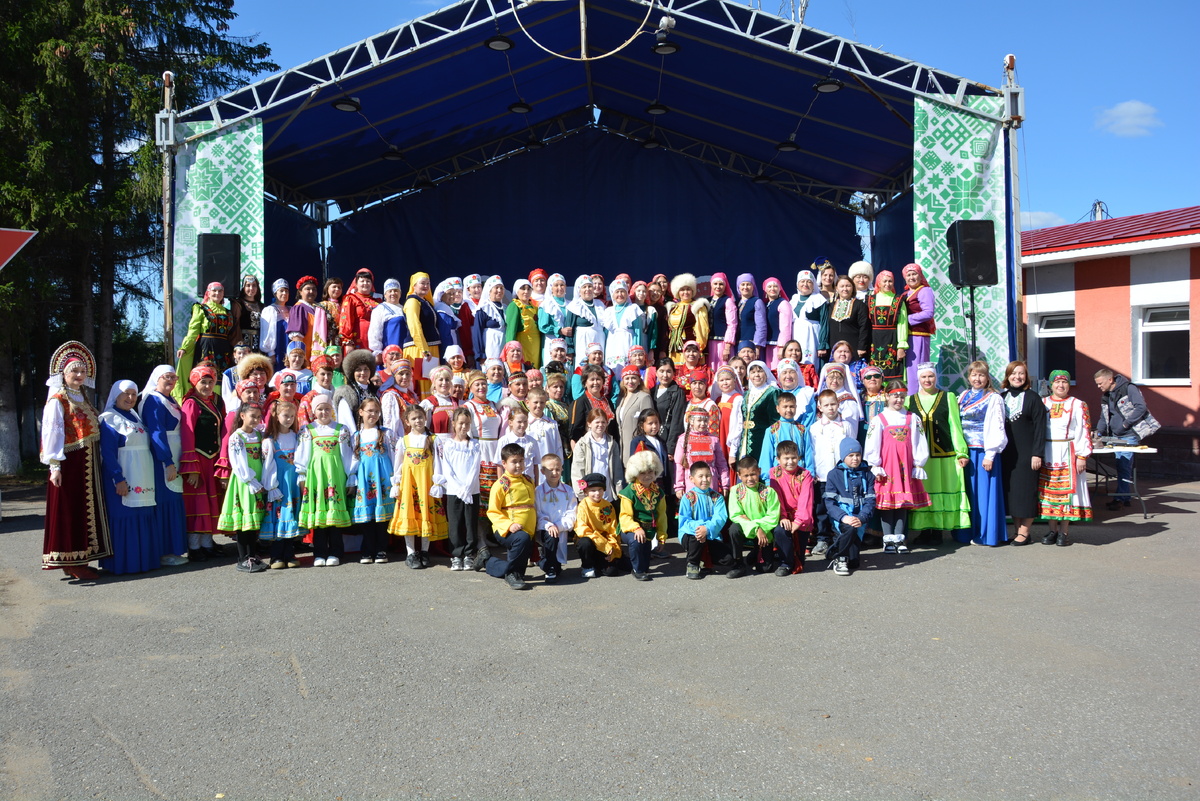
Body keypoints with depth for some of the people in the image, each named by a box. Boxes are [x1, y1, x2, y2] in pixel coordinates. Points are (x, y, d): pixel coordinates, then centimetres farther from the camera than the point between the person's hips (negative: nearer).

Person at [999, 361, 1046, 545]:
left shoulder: (1033, 398, -3)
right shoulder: (1002, 397, 11)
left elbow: (1040, 428, -8)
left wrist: (1037, 453, -14)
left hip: (1026, 453, -5)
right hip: (1007, 454, 5)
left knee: (1026, 490, -2)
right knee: (1010, 491, 7)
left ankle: (1024, 532, 4)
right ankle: (1017, 530, 15)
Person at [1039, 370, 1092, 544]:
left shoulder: (1077, 405, 4)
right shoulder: (1042, 403, 11)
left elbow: (1083, 432, -1)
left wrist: (1081, 456, -8)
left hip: (1068, 454, -2)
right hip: (1047, 454, 2)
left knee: (1067, 491, -1)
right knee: (1048, 491, 3)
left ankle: (1064, 531, 7)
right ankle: (1052, 530, 12)